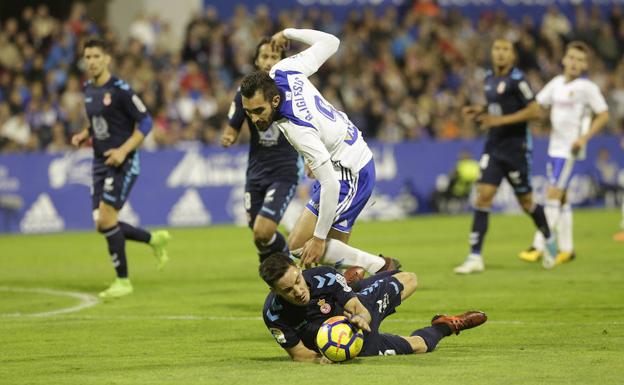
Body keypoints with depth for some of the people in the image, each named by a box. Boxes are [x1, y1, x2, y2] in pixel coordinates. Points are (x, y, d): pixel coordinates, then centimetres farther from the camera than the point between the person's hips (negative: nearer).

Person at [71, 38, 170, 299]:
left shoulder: (119, 89, -13)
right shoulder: (88, 90, 10)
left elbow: (145, 122, -11)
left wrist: (123, 150, -20)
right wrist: (83, 135, 4)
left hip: (122, 162, -8)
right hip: (100, 162, 8)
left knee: (106, 219, -15)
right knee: (102, 224, 3)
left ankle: (123, 281, -2)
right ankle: (154, 240, 26)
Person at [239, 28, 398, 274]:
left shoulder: (298, 129, -34)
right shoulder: (281, 72, -13)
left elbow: (330, 185, -31)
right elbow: (329, 42, 3)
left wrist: (319, 237, -24)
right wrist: (288, 33, 20)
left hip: (350, 176, -10)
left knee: (298, 246, -10)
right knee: (336, 249, 11)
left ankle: (381, 268, -2)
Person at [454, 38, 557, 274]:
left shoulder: (516, 80, -13)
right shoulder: (489, 78, 9)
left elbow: (534, 111, -18)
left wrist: (500, 120, -20)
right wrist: (480, 112, 4)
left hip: (515, 147, -6)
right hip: (493, 146, 6)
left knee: (526, 201, 7)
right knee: (483, 197, -7)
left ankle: (549, 241, 33)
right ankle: (475, 257, -9)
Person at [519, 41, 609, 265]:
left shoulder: (587, 87, -8)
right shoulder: (557, 83, 10)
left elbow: (603, 115, -6)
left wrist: (584, 138, -14)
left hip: (570, 148, -7)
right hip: (555, 147, 7)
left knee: (553, 195, -11)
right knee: (560, 198, 11)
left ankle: (538, 247, -12)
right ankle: (566, 248, 18)